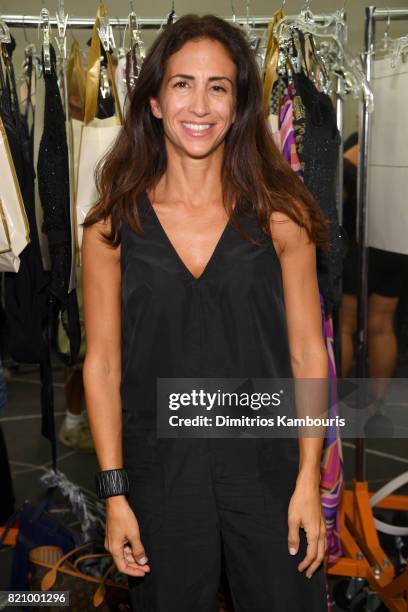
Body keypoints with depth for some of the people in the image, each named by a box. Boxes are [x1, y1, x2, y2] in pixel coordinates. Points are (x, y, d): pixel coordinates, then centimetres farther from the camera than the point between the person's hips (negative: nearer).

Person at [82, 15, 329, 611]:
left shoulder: (280, 216, -4)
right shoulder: (113, 226, -3)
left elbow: (308, 353, -2)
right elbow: (102, 362, -1)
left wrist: (308, 480, -5)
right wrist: (115, 494, -3)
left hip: (267, 468, 0)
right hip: (159, 472, 1)